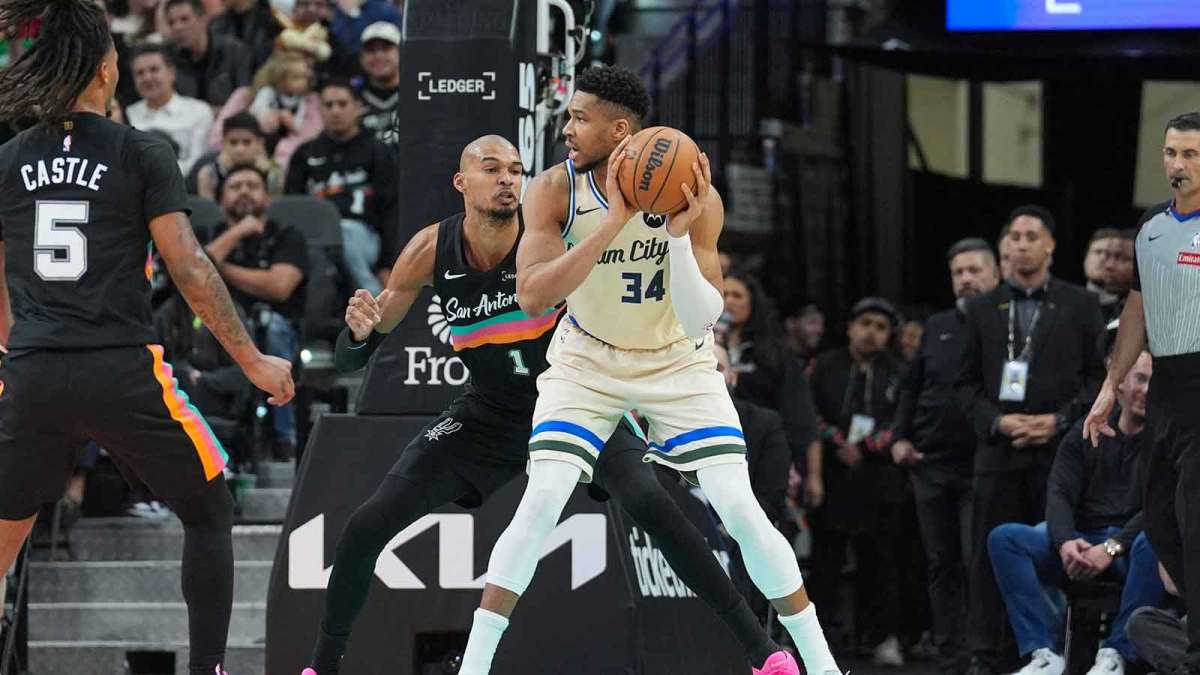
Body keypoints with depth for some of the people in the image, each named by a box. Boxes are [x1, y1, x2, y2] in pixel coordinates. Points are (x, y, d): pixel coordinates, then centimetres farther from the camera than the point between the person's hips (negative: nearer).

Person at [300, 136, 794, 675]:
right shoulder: (431, 250, -14)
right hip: (489, 414, 3)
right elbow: (350, 361, -6)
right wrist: (359, 331, -30)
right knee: (367, 527, -6)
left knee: (651, 504, -27)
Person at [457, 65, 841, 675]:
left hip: (677, 361, 0)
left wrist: (678, 234, -40)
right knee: (538, 506, -16)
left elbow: (702, 318, -24)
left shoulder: (695, 198, -22)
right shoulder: (556, 190, -20)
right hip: (587, 359, 0)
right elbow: (532, 297, -32)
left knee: (741, 510, -8)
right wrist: (614, 221, -38)